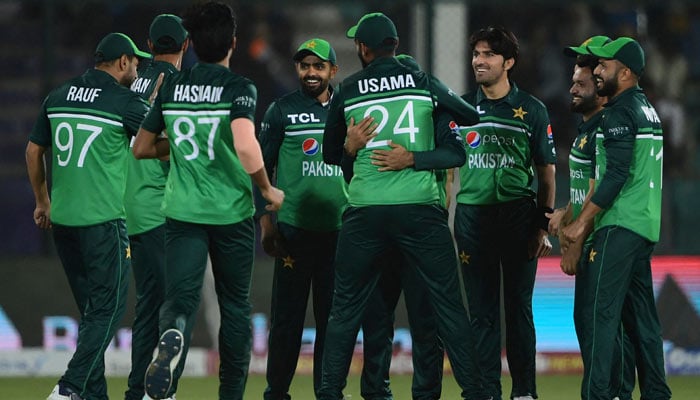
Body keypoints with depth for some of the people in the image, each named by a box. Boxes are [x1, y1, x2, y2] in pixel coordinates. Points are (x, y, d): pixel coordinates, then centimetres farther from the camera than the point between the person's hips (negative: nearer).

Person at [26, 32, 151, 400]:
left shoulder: (58, 97, 11)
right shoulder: (124, 101, -8)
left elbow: (34, 151, 18)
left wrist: (42, 201, 28)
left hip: (61, 218, 7)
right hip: (103, 218, -7)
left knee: (92, 309, 13)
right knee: (107, 309, -3)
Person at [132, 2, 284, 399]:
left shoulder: (171, 87, 5)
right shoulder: (238, 87, -9)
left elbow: (142, 148, 13)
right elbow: (245, 147, -25)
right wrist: (268, 189, -8)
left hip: (182, 212, 2)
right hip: (232, 213, -2)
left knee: (181, 297, -5)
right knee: (235, 305, 13)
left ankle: (173, 336, -40)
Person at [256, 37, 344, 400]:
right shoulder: (282, 110, 3)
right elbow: (261, 168, 3)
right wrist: (266, 223, -5)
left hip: (339, 231, 3)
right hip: (294, 230, -3)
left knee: (333, 316, 5)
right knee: (287, 315, -2)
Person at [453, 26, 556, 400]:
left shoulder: (531, 110, 3)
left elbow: (546, 173, 5)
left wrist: (543, 226, -1)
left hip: (518, 214, -2)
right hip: (472, 214, 2)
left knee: (519, 307, 2)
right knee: (481, 309, 3)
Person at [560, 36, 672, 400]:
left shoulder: (620, 112, -11)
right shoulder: (647, 110, 18)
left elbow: (616, 175, -18)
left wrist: (581, 223, -15)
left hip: (619, 229, -10)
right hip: (645, 226, 10)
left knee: (598, 313, -12)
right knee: (641, 316, 11)